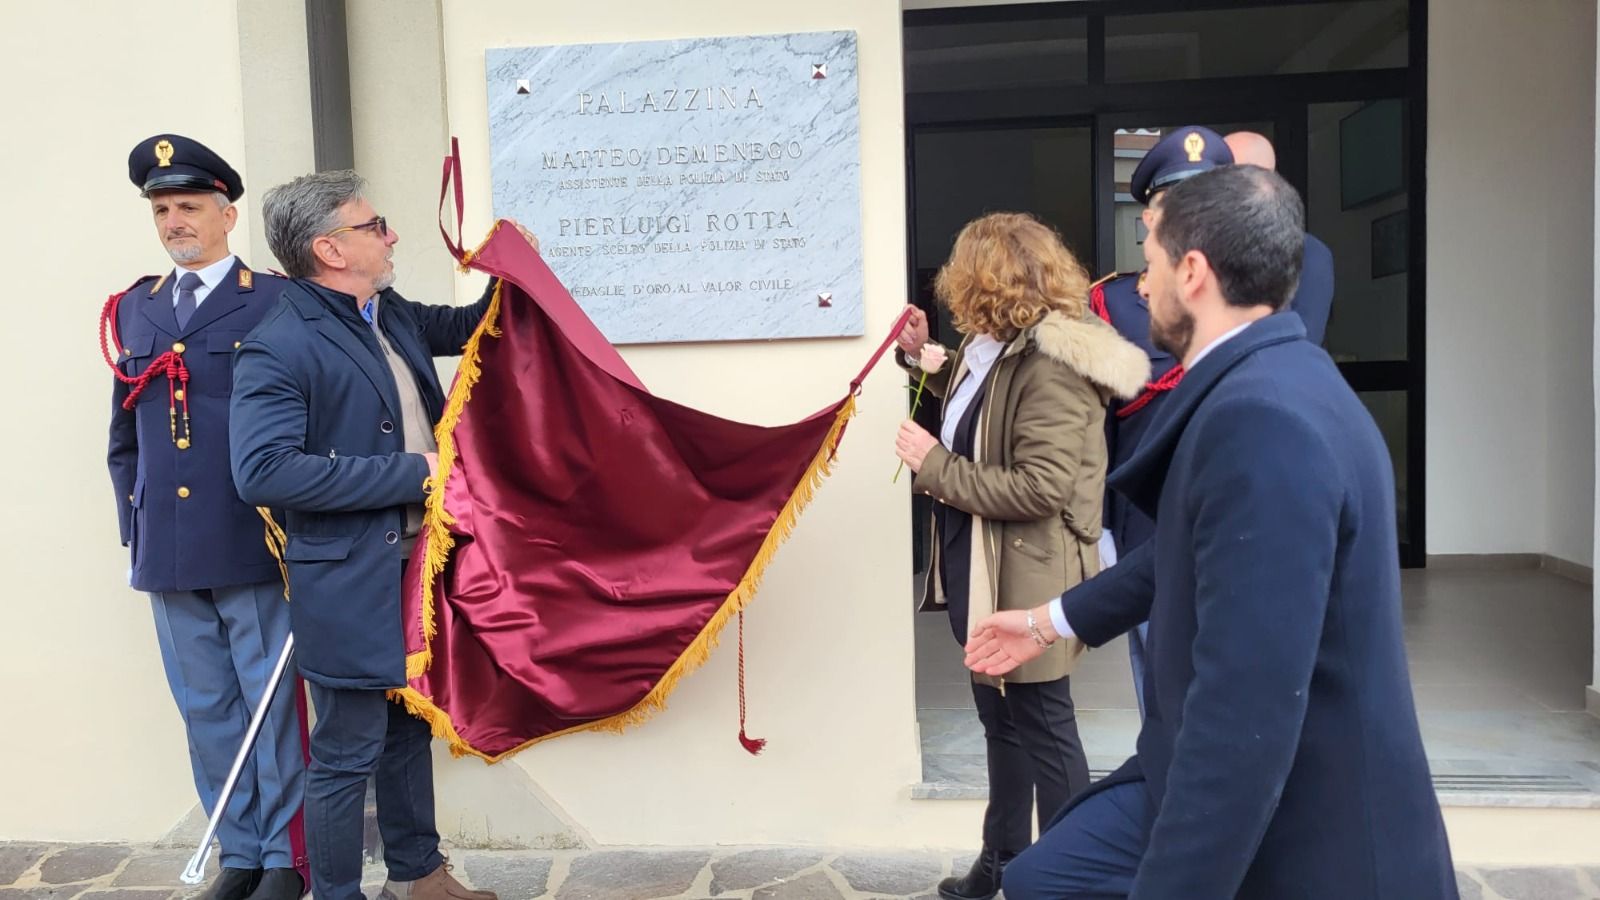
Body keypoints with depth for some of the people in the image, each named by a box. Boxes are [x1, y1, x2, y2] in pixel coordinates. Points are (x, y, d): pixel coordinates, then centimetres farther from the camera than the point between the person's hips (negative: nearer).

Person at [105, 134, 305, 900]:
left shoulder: (277, 303, -3)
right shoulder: (134, 309, 14)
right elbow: (124, 438, 18)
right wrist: (134, 532, 13)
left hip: (254, 549, -5)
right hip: (168, 551, 5)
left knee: (275, 705, 4)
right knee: (206, 711, 13)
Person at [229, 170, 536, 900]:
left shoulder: (392, 313, 6)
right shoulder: (276, 348, -19)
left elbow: (461, 327, 26)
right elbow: (263, 471, -29)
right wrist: (411, 474, -24)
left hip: (418, 565, 9)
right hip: (350, 584, -8)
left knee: (410, 727, 21)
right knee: (348, 753, 5)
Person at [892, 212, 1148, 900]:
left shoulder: (1050, 362, -21)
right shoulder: (992, 348, 6)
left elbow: (1041, 488, -27)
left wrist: (935, 467, -20)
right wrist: (922, 356, 13)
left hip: (1025, 579, -10)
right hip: (979, 571, 10)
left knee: (1045, 730, 5)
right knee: (1002, 721, 22)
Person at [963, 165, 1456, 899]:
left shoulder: (1263, 416, -29)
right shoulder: (1261, 384, 6)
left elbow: (1247, 712, -32)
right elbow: (1187, 554, 21)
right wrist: (1051, 620, 30)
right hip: (1225, 781, 9)